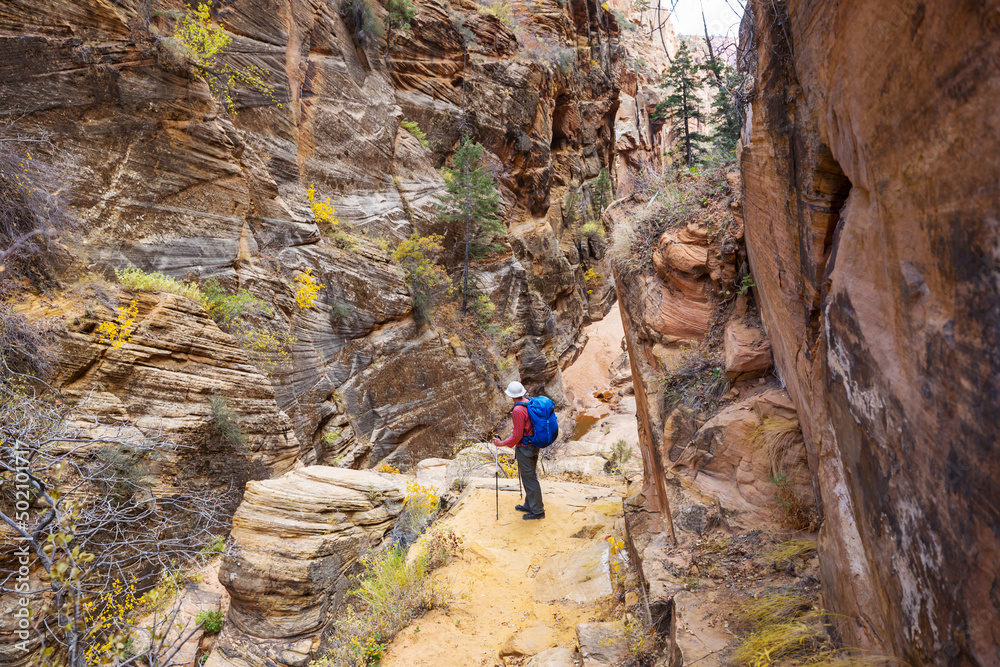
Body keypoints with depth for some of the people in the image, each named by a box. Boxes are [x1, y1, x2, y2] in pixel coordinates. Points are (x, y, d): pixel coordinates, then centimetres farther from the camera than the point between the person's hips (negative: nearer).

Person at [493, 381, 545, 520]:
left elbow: (517, 435, -22)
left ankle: (537, 511, 12)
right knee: (528, 476, 21)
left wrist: (502, 444, -11)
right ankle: (529, 505, 33)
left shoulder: (518, 411, -25)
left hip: (524, 448, -9)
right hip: (534, 445, 9)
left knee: (529, 478, 2)